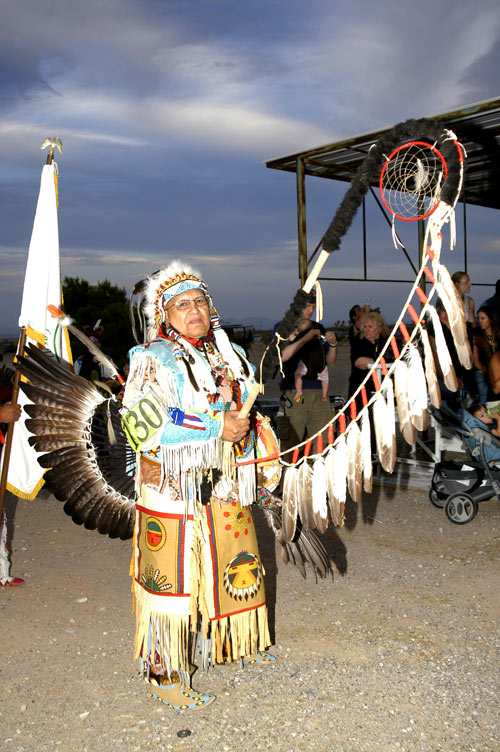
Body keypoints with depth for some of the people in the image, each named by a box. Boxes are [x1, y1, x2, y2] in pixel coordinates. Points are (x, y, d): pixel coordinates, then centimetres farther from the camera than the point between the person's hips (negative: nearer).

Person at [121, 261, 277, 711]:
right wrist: (216, 427, -22)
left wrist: (246, 430, 4)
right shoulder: (152, 361, -12)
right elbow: (142, 424, -22)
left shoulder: (227, 354, 10)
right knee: (173, 577, 1)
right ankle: (165, 674, 18)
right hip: (173, 491, -7)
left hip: (224, 487, 7)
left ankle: (236, 644, 42)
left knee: (236, 566, 19)